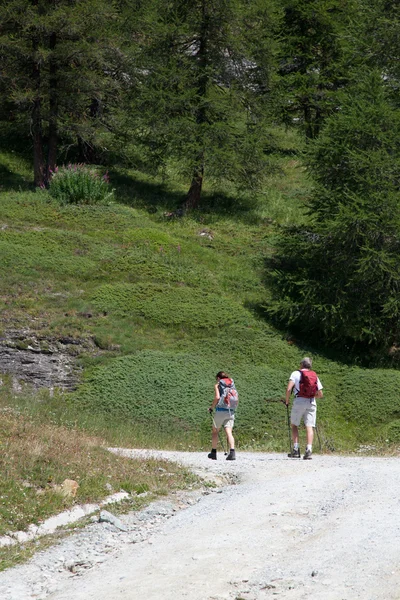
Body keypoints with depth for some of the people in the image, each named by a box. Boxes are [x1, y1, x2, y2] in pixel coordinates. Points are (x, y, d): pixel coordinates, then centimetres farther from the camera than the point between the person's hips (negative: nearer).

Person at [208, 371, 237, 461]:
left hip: (220, 410, -4)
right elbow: (236, 400, 10)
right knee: (228, 432, -6)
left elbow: (217, 397, -12)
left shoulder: (218, 385, 2)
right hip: (231, 412, 4)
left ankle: (213, 453, 16)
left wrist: (211, 408, -1)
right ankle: (232, 452, -24)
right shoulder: (232, 385, 16)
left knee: (215, 431, 12)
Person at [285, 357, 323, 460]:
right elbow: (320, 394, 14)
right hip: (311, 402, 3)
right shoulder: (315, 376, 14)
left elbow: (288, 389, -9)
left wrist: (287, 401, 4)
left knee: (294, 425, 11)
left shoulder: (296, 374, 3)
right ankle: (309, 450, -14)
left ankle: (296, 449, 2)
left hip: (299, 401, -3)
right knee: (309, 426, -1)